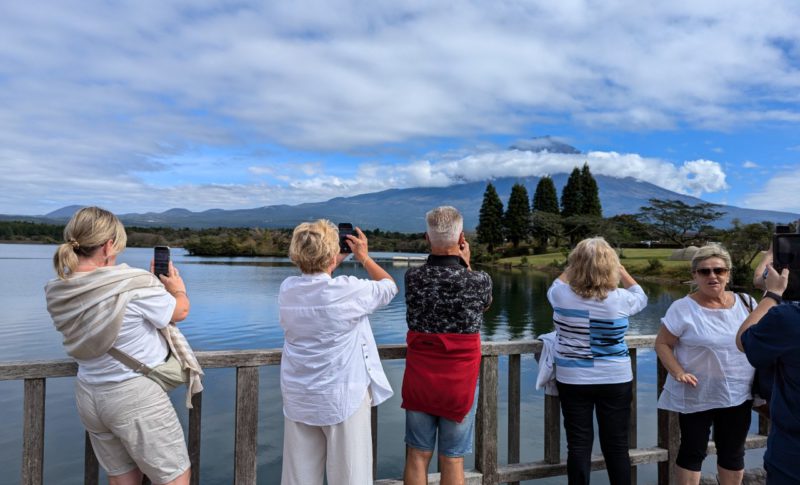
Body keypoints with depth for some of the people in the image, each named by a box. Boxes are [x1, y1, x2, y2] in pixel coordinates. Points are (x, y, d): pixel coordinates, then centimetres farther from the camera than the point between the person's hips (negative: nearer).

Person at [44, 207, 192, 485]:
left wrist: (154, 283, 16)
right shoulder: (132, 282, -24)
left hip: (88, 397, 7)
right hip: (135, 396, -7)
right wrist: (178, 288, 12)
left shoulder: (57, 292, -3)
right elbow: (180, 312, -7)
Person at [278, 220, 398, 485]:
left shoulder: (287, 289, -4)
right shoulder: (348, 290, -18)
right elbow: (389, 287, 1)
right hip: (343, 396, -5)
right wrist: (364, 257, 12)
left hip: (299, 399, 5)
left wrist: (334, 263, 22)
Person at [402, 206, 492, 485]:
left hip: (419, 380, 2)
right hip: (459, 383, -2)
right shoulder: (479, 281, -13)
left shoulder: (412, 278, -8)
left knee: (417, 456, 13)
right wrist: (466, 265, 8)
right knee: (452, 460, 9)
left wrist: (451, 263, 8)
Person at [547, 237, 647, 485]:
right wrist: (620, 268, 12)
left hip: (572, 381, 0)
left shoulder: (562, 295, -13)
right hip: (616, 381, 0)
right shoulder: (620, 299, -14)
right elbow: (642, 297, 10)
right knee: (616, 446, 12)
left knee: (578, 445, 8)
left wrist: (573, 266, 16)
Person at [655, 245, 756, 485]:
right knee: (692, 452, 7)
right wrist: (678, 372, -22)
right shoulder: (683, 308, -14)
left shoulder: (746, 303, 0)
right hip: (696, 396, -4)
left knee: (733, 453, 19)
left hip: (738, 395, 4)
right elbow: (662, 343, -9)